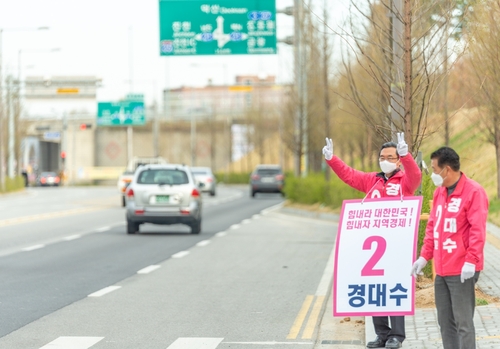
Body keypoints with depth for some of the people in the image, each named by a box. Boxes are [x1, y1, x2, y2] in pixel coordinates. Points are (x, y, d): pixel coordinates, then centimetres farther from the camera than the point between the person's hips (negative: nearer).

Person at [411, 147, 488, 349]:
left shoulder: (473, 192, -10)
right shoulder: (439, 192, 14)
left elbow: (477, 230, -16)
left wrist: (471, 261, -21)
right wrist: (424, 256, 13)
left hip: (461, 271, -8)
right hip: (441, 270, 8)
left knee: (463, 322, -5)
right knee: (445, 321, 11)